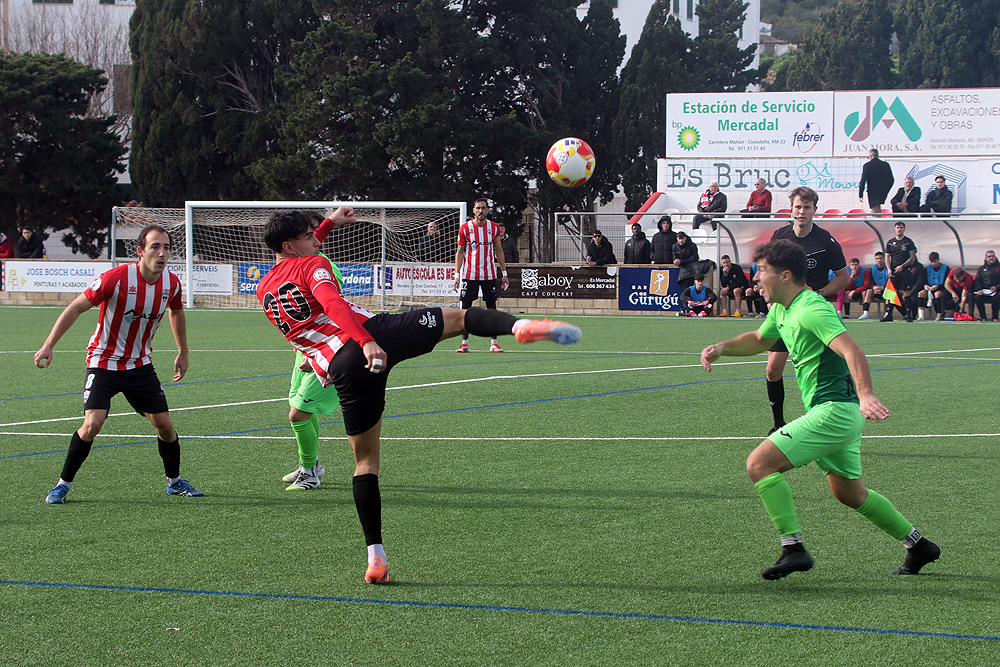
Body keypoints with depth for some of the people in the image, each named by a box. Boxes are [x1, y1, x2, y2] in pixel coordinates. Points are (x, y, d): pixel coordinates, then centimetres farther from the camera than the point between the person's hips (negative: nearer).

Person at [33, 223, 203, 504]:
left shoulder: (171, 283, -6)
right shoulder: (117, 278, -23)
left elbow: (176, 312, 18)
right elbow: (76, 307, -16)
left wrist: (183, 353, 22)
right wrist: (48, 345, -21)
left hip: (140, 364, 5)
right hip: (103, 362, -5)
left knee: (163, 424, 0)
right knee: (93, 423, -18)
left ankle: (174, 481, 24)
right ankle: (63, 484, -1)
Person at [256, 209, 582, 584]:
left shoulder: (264, 290, 23)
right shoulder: (312, 265, 6)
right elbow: (332, 304, -15)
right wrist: (366, 341, -30)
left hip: (340, 368, 4)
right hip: (376, 336, -4)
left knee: (365, 458, 12)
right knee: (457, 317, 7)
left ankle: (375, 558, 5)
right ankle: (519, 325, -25)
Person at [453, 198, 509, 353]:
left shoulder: (494, 227, 5)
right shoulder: (465, 228, -1)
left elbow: (498, 250, 12)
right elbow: (460, 252, 2)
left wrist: (504, 273, 9)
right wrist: (457, 275, -4)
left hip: (489, 275, 1)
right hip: (469, 274, -1)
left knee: (492, 307, 0)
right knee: (466, 308, -3)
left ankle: (494, 343, 2)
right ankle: (464, 343, 3)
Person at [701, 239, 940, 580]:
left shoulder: (812, 309, -19)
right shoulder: (781, 310, 12)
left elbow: (852, 351, -32)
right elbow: (759, 339, 33)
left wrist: (866, 395, -48)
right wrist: (722, 347, 16)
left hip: (834, 409, -11)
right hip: (838, 414, 11)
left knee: (759, 463, -16)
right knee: (850, 493, 22)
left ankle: (793, 548, -18)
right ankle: (918, 545, 33)